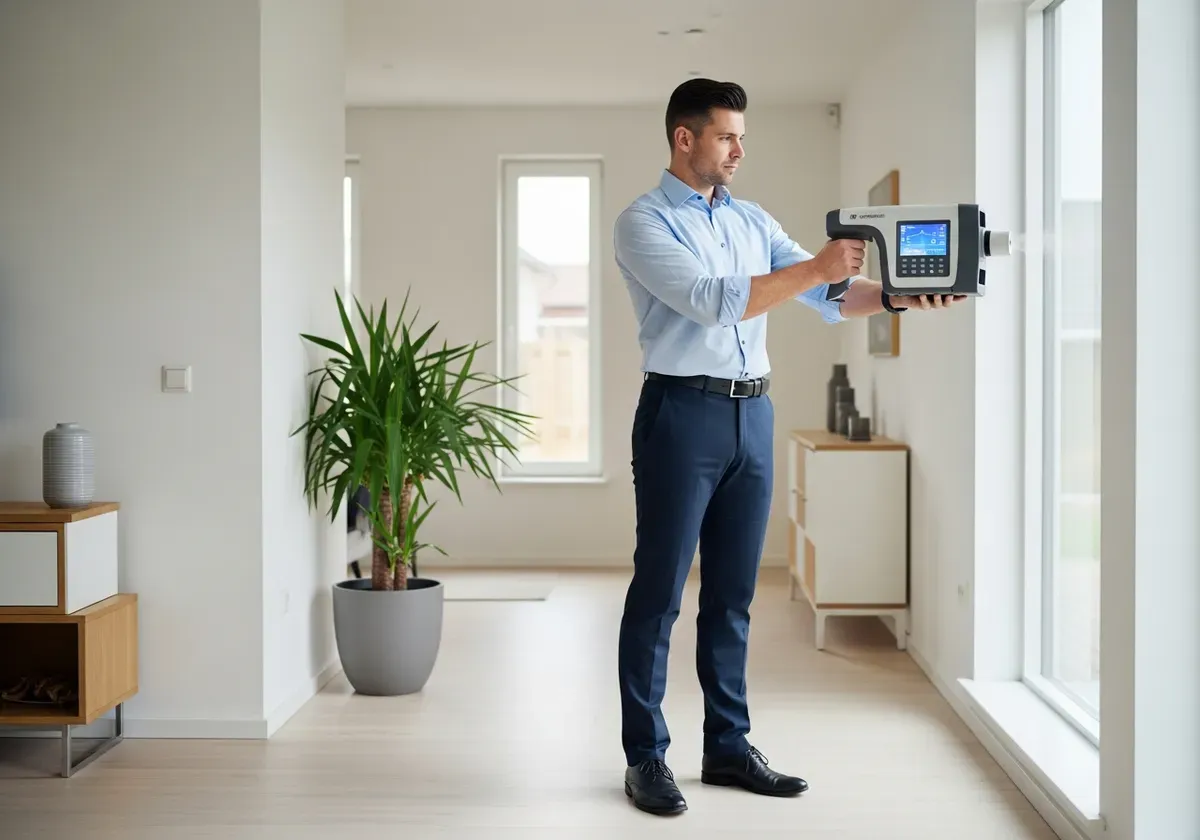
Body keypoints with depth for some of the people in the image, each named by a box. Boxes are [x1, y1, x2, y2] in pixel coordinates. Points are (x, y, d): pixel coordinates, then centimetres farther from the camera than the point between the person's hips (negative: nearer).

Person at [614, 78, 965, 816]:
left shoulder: (753, 220, 15)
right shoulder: (643, 222, -4)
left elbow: (828, 297, 8)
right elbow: (711, 302, -18)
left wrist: (892, 297, -11)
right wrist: (815, 267, -21)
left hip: (753, 415, 6)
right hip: (683, 414, -6)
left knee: (733, 592, 11)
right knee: (659, 592, 0)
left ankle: (728, 745, 21)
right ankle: (646, 756, 10)